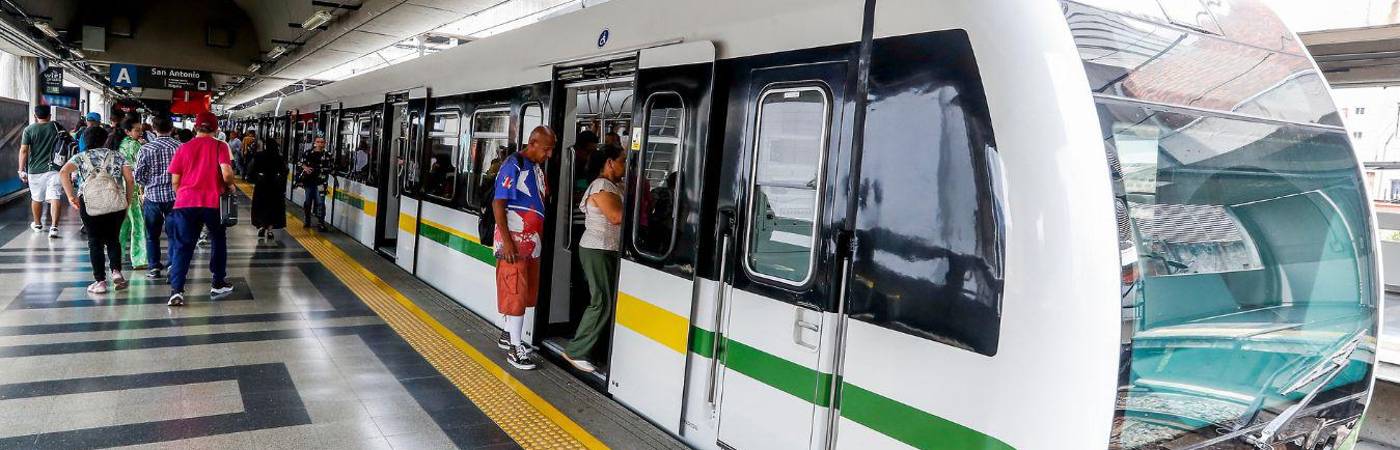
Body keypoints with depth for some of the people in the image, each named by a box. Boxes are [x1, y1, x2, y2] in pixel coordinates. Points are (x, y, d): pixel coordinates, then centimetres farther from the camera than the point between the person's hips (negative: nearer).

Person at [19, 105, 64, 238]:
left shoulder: (29, 129, -3)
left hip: (35, 170, 0)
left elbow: (24, 150, -7)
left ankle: (37, 224, 33)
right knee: (55, 198, -7)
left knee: (36, 198, 17)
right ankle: (54, 227, -19)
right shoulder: (56, 127, 2)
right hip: (54, 169, 0)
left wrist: (21, 170, -3)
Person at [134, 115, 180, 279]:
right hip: (175, 196, 0)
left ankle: (154, 267, 15)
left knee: (152, 234, 13)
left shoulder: (145, 149, -5)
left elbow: (138, 175, -4)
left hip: (152, 196, 0)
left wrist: (147, 186, 15)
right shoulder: (181, 147, -7)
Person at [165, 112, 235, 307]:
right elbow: (226, 174, -14)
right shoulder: (220, 146, 0)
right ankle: (218, 284, 24)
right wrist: (230, 185, 7)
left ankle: (176, 290, -7)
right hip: (213, 202, -2)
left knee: (182, 246, 4)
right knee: (218, 241, 19)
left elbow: (175, 181, 8)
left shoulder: (184, 147, 8)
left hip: (185, 202, 2)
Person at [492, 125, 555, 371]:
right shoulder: (513, 165, -13)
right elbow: (497, 204, -16)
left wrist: (538, 239, 14)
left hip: (532, 241, 8)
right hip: (514, 241, -8)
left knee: (526, 293, 15)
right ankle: (515, 348, 3)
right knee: (516, 294, -4)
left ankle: (507, 334, 30)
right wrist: (506, 241, -20)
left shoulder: (538, 167, 11)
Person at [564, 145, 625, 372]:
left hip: (608, 251, 10)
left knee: (608, 302, 9)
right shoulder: (602, 185, -14)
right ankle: (576, 352, -1)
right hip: (597, 251, -10)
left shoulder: (614, 186, 17)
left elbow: (619, 216, 12)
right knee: (602, 303, -9)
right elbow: (617, 217, -25)